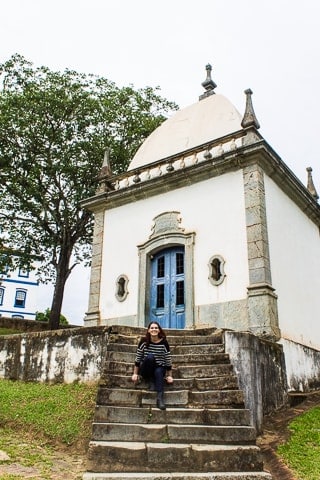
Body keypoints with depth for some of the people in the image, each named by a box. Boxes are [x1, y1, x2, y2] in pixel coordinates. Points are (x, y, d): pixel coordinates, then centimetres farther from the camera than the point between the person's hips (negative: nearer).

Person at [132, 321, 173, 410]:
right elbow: (138, 358, -4)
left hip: (160, 369, 0)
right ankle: (151, 380, -15)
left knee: (158, 372, -35)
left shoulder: (164, 343, -10)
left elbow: (168, 360, -6)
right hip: (145, 370, 0)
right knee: (150, 357, -31)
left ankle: (160, 397, -42)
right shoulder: (144, 341, -10)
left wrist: (169, 376, -7)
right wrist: (135, 374, -5)